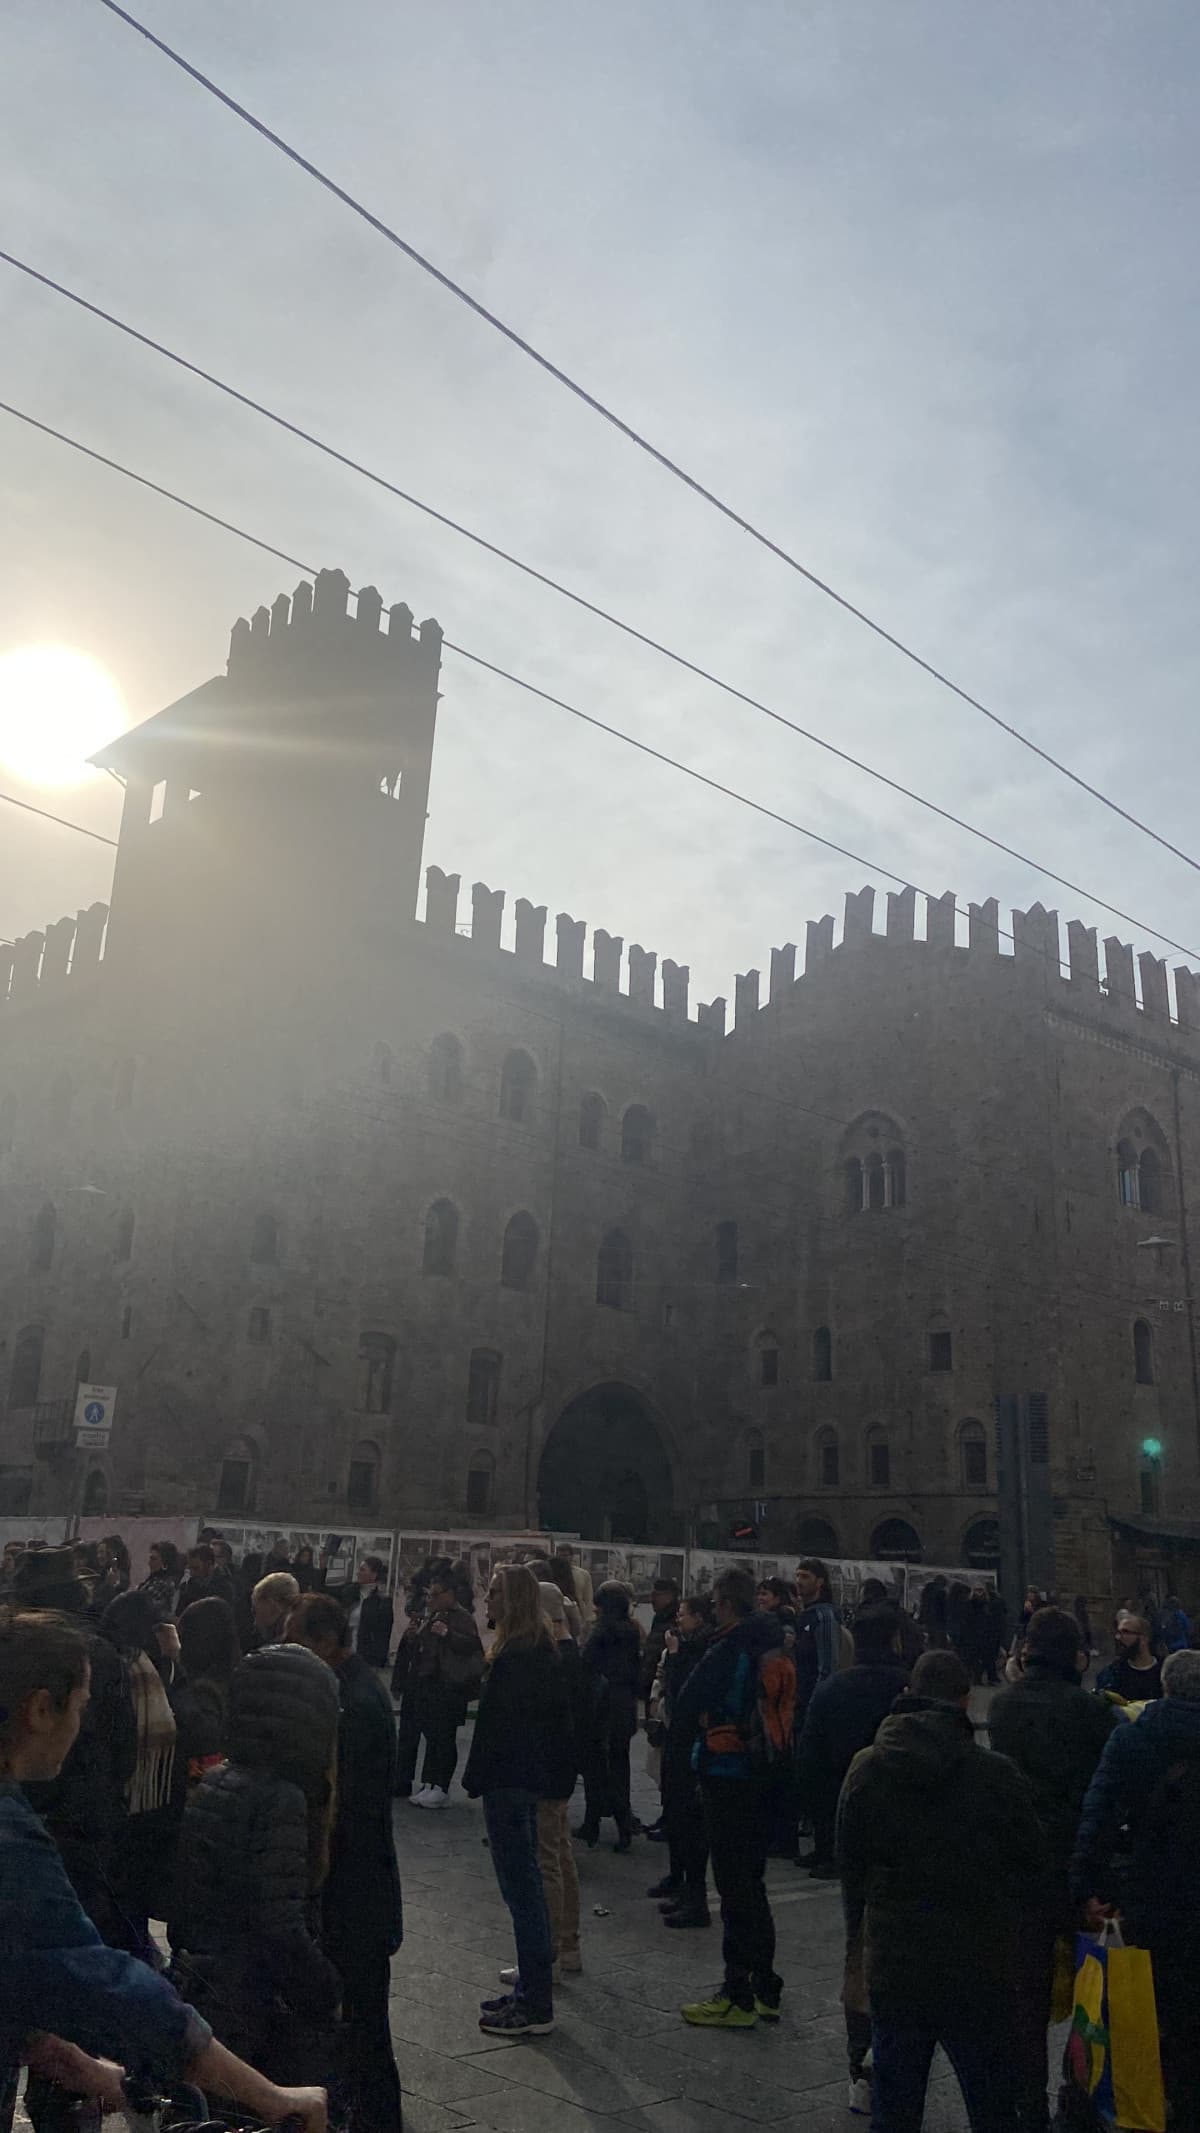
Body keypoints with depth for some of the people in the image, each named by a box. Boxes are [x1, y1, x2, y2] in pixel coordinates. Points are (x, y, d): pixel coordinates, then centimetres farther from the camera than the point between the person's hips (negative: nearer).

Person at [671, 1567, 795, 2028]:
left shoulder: (729, 1649, -18)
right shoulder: (777, 1649, 6)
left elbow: (687, 1705, -15)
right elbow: (786, 1709, 13)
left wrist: (693, 1738, 4)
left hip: (726, 1774, -8)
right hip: (765, 1776, 8)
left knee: (735, 1886, 0)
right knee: (752, 1882, 18)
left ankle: (738, 1996, 6)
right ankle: (764, 1988, 25)